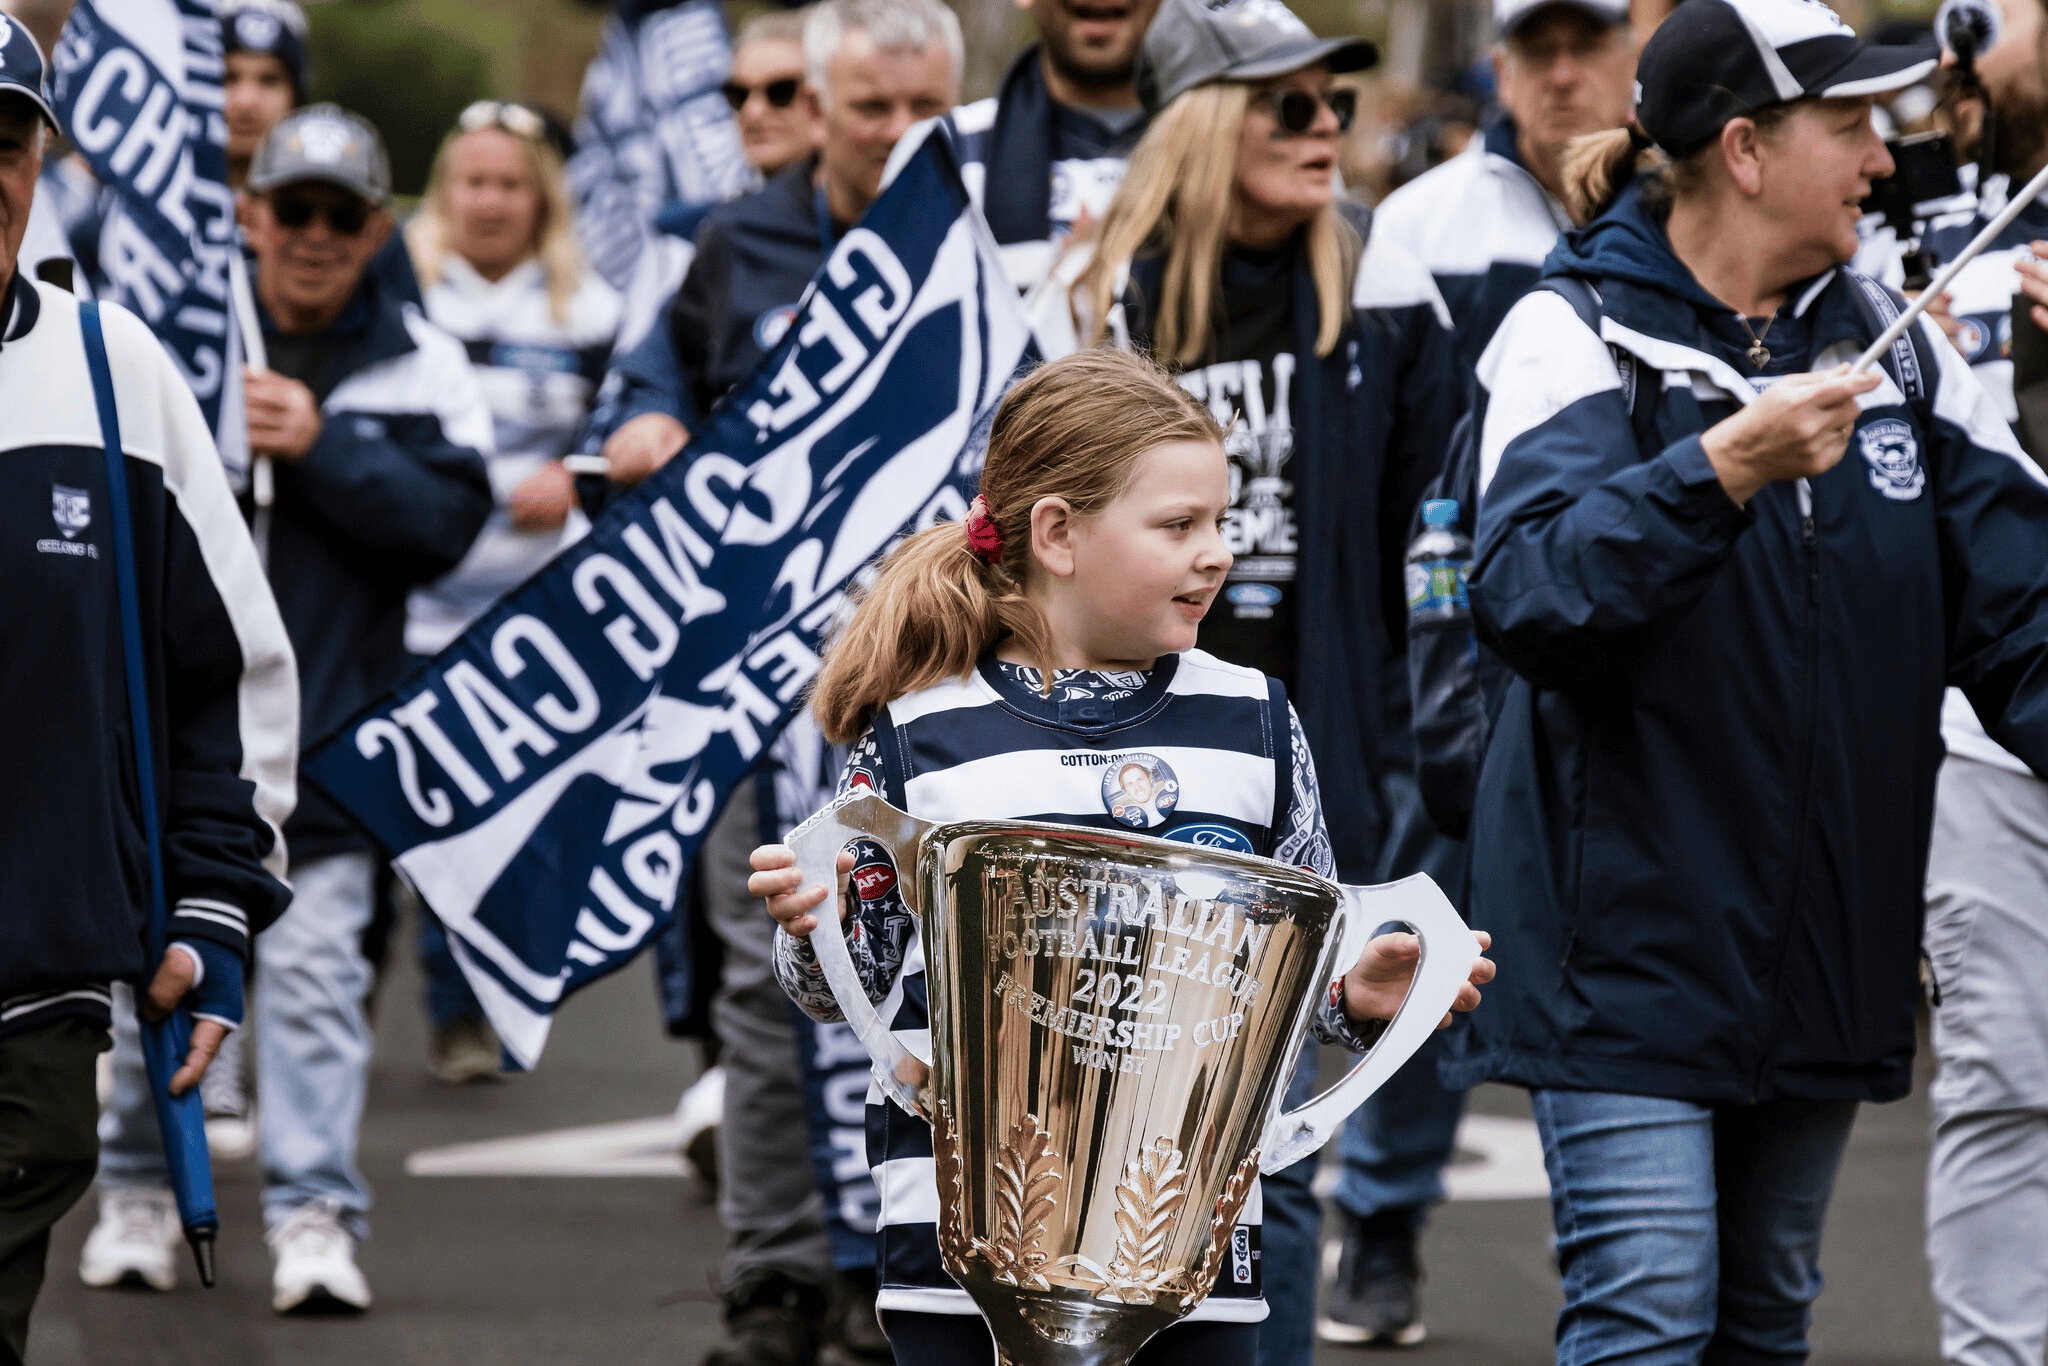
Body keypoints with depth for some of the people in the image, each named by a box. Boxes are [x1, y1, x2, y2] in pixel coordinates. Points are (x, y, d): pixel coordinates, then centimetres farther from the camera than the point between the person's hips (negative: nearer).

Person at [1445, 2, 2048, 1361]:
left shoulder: (1893, 346, 8)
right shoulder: (1577, 334, -9)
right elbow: (1529, 594, -24)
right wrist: (1725, 467, -34)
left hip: (1827, 955, 6)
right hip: (1632, 932, -6)